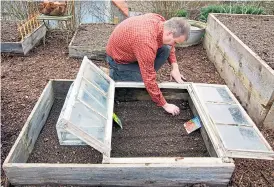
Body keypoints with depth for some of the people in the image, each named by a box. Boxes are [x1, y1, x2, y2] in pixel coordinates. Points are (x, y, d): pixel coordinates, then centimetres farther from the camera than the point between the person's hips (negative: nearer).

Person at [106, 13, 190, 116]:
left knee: (166, 49, -8)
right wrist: (165, 105, -25)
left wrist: (175, 67, -5)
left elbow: (169, 45, 7)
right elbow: (149, 79, -34)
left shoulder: (161, 21, -15)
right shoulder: (147, 42, -40)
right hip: (119, 57, -7)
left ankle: (141, 76, 3)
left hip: (131, 47, 8)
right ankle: (114, 73, 9)